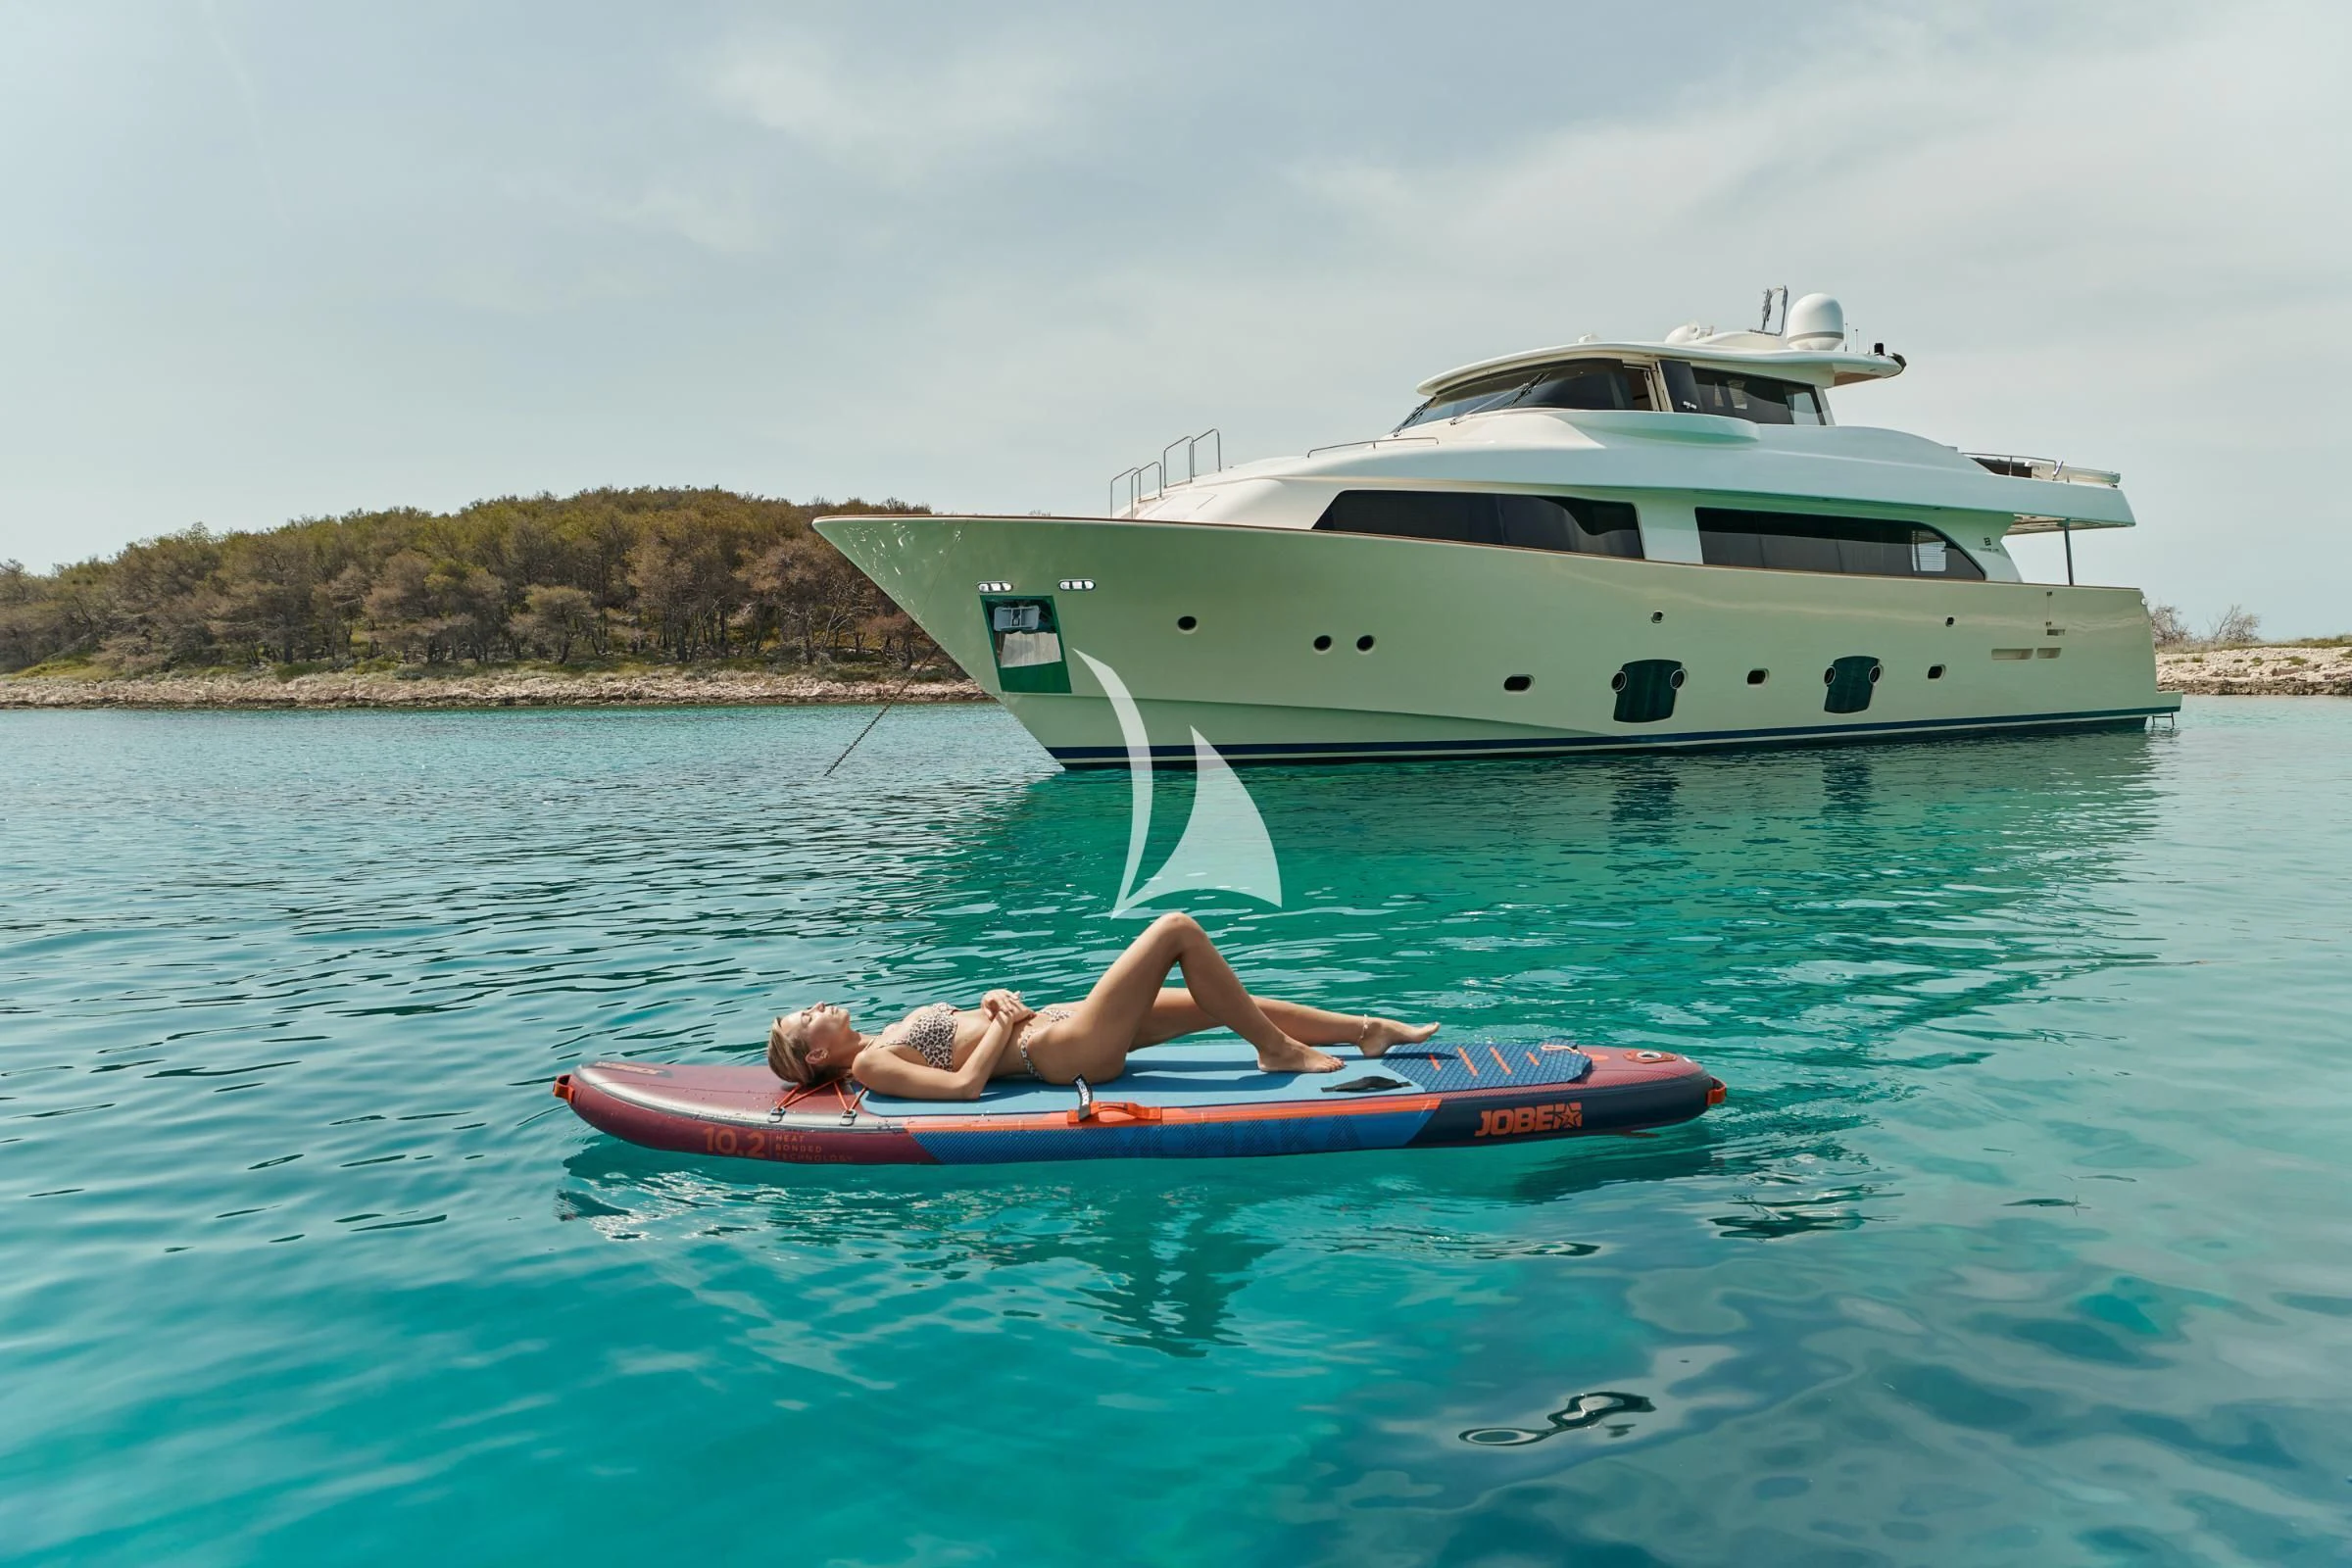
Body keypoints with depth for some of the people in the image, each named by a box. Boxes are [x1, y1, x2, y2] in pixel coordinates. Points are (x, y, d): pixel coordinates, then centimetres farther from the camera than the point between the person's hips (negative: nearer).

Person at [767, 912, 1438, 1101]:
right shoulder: (871, 1065, -10)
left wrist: (994, 1000, 2)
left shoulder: (883, 1038, 17)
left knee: (1226, 1002, 8)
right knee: (1179, 928, -13)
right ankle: (1277, 1050, -4)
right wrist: (1006, 1024, -12)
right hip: (1068, 1051, -10)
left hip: (1056, 1022, 10)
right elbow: (964, 1083, -24)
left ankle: (1368, 1029, 16)